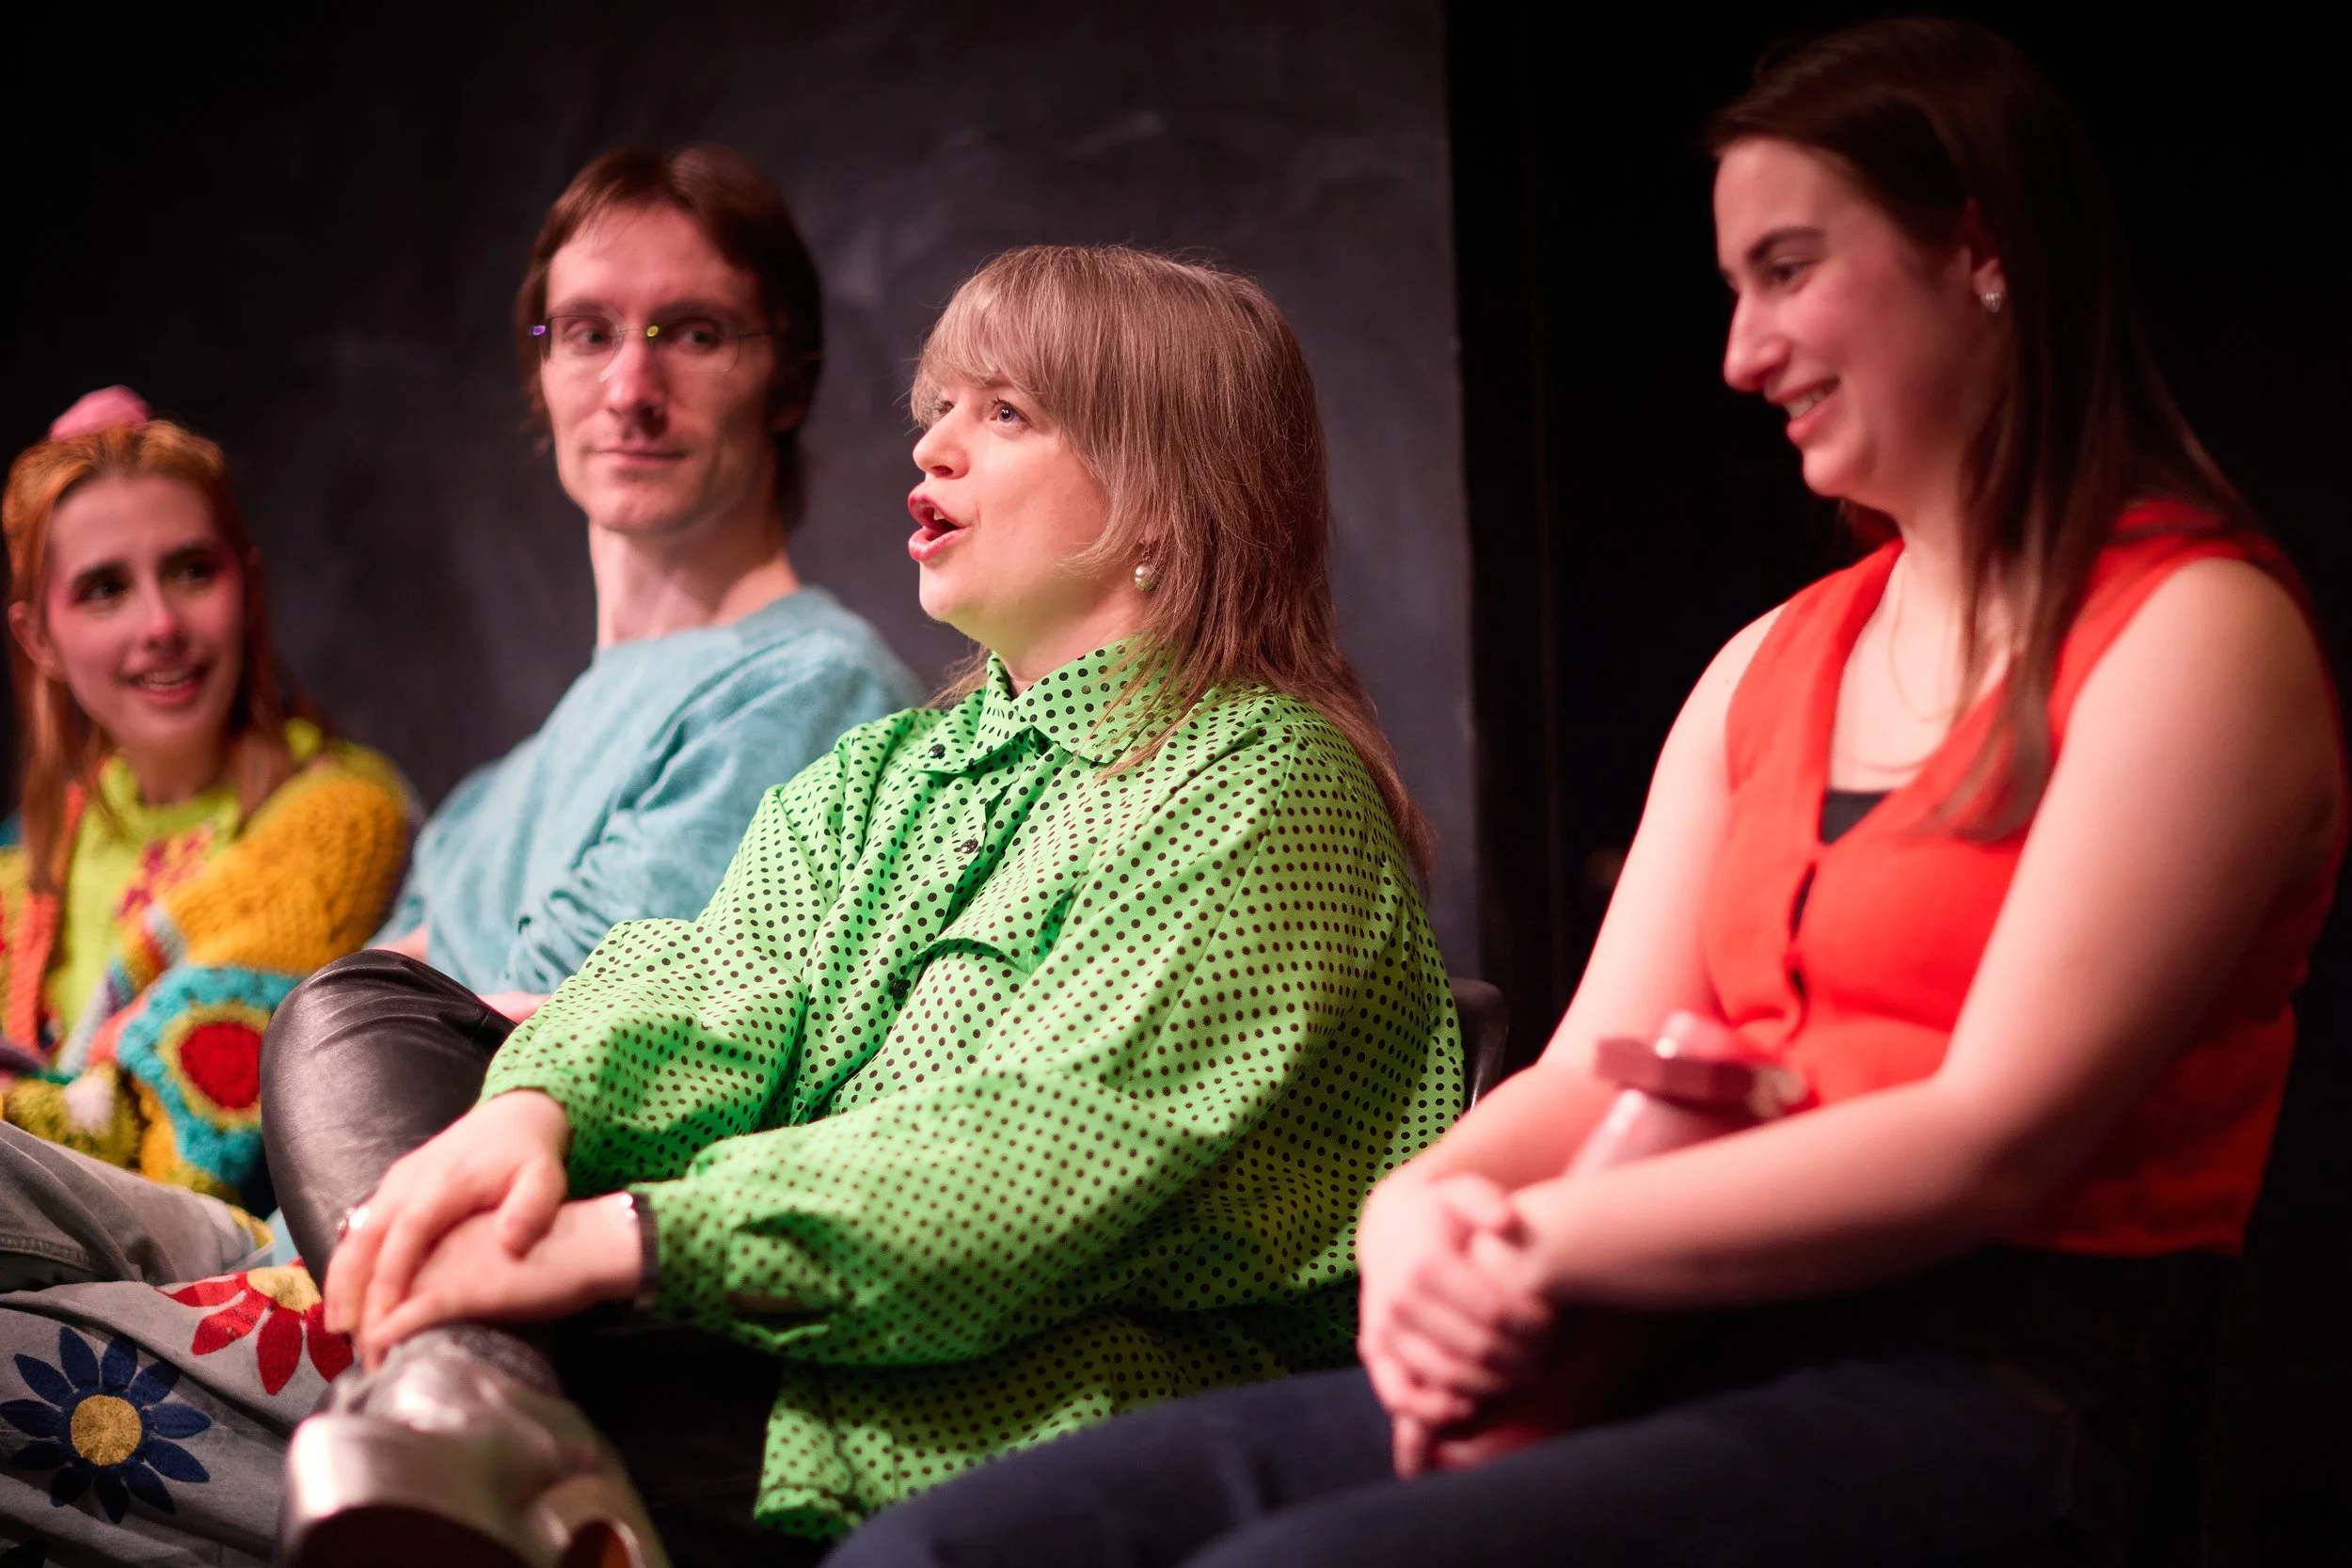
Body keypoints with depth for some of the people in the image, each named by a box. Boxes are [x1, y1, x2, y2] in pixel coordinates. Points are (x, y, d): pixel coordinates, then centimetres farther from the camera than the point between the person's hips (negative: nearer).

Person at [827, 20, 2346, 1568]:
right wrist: (1423, 1211, -9)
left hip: (1987, 1391, -7)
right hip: (1687, 1360, 7)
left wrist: (1536, 1249, -14)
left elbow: (1998, 1137, -12)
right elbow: (1590, 1074, 14)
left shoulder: (2198, 631, -2)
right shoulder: (1770, 666, 21)